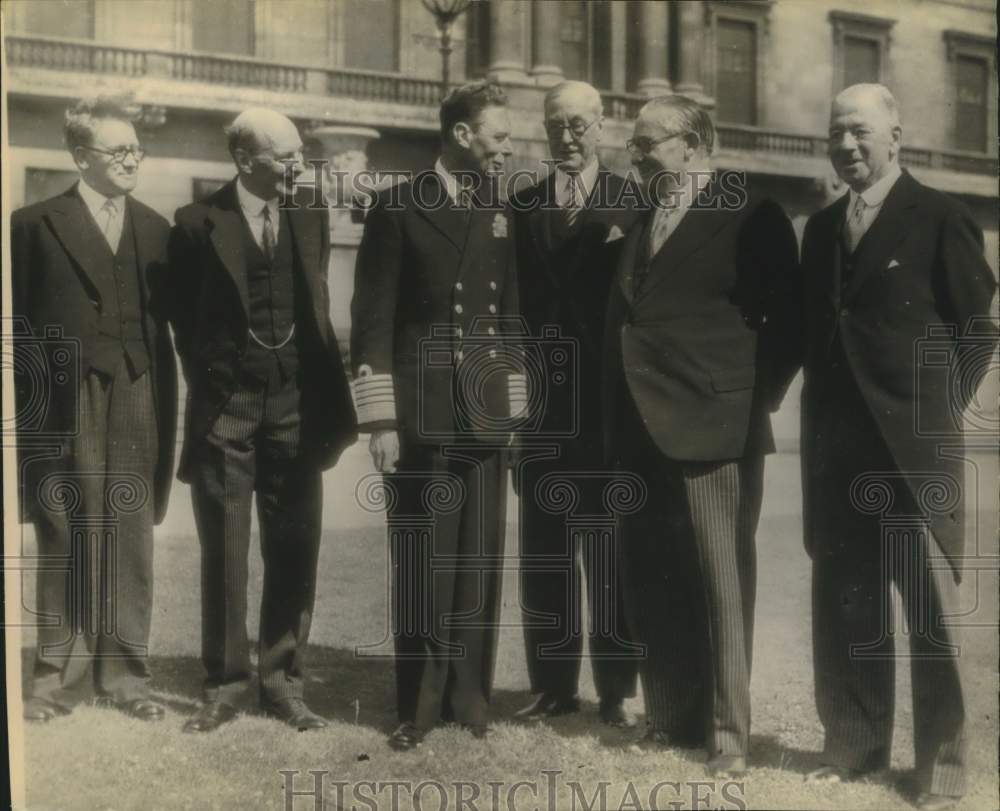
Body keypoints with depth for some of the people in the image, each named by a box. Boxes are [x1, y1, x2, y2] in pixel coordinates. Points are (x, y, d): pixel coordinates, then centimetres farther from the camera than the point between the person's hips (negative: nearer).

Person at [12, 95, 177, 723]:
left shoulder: (156, 230, 11)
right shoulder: (35, 225, 2)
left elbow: (170, 318, 10)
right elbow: (19, 325, 0)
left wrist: (165, 405, 1)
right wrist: (32, 404, -8)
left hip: (139, 407, 3)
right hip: (65, 409, -2)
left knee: (132, 542, 6)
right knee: (67, 544, 5)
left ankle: (124, 675, 16)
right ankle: (59, 677, 16)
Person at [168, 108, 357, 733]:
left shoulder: (312, 219, 9)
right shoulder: (199, 223, -3)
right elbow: (185, 318, 5)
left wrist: (322, 391, 9)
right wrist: (210, 384, 7)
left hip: (297, 406, 3)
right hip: (227, 408, -3)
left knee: (295, 552, 5)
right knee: (224, 555, 4)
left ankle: (284, 681, 16)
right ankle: (226, 683, 16)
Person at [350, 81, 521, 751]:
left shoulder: (501, 213, 13)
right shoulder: (399, 207, 0)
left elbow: (509, 315, 15)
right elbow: (373, 320, -4)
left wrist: (513, 406, 9)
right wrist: (380, 420, -8)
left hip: (486, 415, 4)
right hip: (421, 414, -3)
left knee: (478, 562, 5)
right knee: (423, 563, 2)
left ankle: (470, 696, 17)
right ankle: (419, 705, 14)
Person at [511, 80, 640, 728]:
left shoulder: (630, 203, 1)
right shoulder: (524, 205, 9)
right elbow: (518, 295, 5)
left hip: (607, 399, -3)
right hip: (542, 400, 3)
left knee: (609, 548, 5)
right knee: (545, 548, 8)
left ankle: (617, 688, 15)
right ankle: (552, 684, 19)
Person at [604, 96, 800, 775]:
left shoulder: (752, 219, -3)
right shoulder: (636, 224, 16)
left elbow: (789, 319, -2)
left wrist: (754, 400, -4)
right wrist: (621, 413, 10)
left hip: (714, 431, -6)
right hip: (641, 433, 6)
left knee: (721, 586, 0)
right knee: (651, 587, 10)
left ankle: (729, 734, 9)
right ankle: (670, 718, 22)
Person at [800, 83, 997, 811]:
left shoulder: (939, 217, -4)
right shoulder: (822, 227, 13)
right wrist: (822, 413, 10)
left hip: (914, 444, -5)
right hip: (837, 445, 5)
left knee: (929, 609, 3)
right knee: (843, 602, 10)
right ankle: (854, 744, 24)